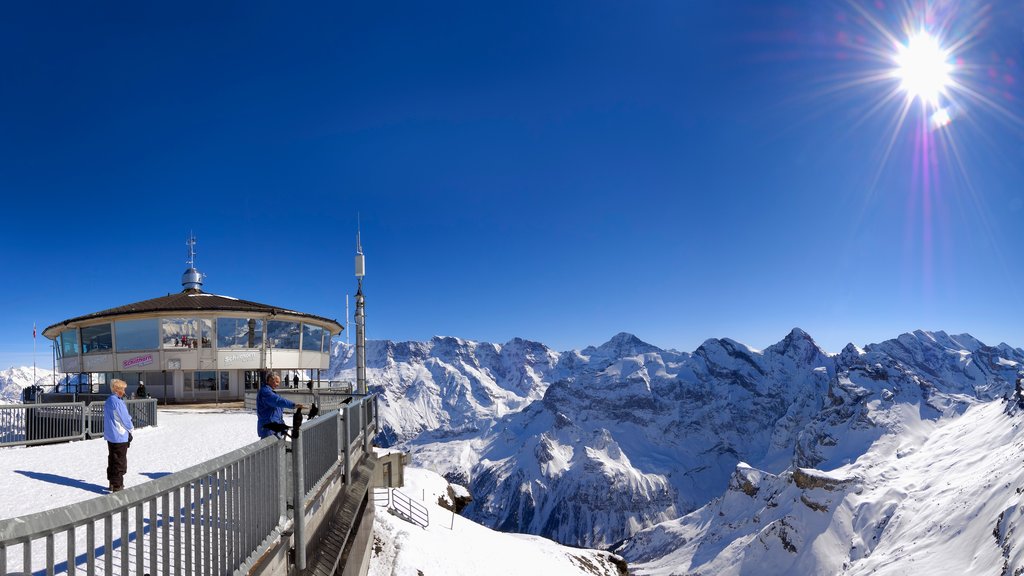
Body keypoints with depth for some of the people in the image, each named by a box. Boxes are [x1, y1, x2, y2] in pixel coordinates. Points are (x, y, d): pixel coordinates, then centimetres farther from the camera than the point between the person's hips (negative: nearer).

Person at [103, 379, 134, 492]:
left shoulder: (108, 401, 11)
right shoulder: (117, 402, -19)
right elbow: (124, 418, -14)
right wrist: (131, 428, 1)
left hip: (110, 436, 9)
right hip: (120, 436, -9)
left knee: (112, 459, 18)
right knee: (120, 462, -3)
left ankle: (112, 483, 28)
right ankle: (117, 486, 0)